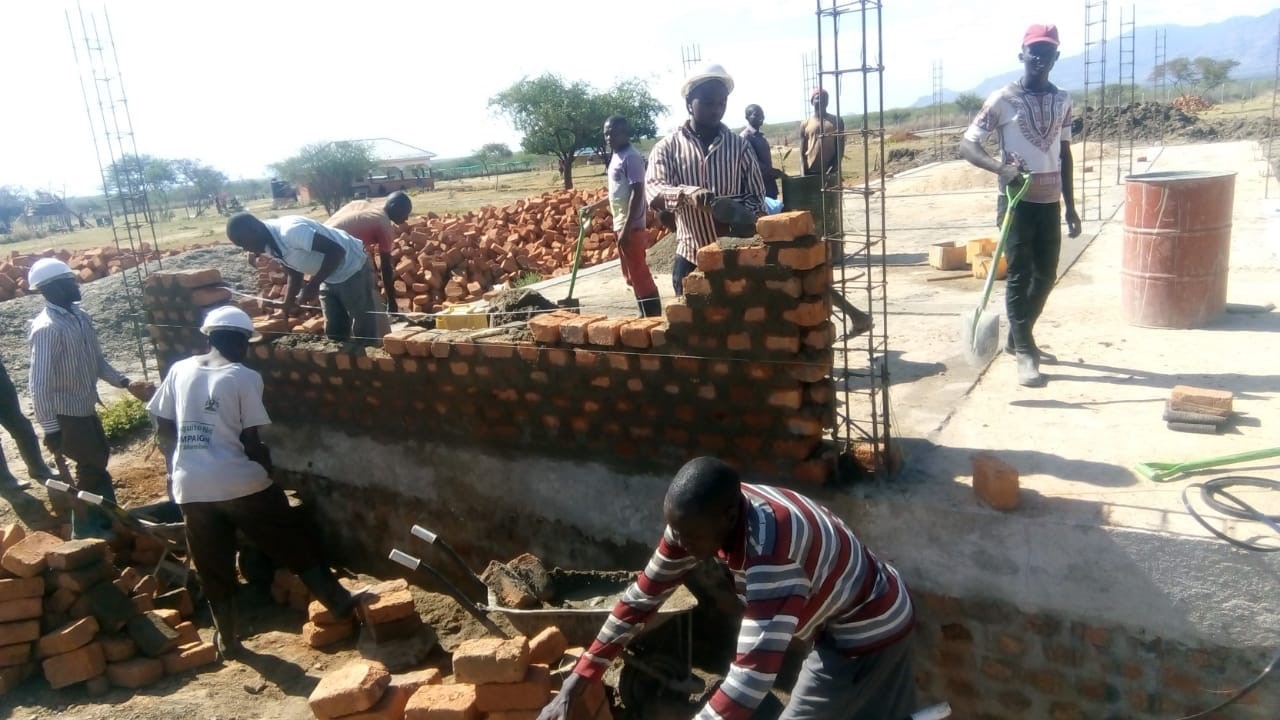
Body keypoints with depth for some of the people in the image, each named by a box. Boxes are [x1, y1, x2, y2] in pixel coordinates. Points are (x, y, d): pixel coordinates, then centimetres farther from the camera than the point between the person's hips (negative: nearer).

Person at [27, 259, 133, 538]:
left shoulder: (80, 316, 3)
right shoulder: (47, 328, -24)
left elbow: (96, 359, 13)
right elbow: (39, 384, -24)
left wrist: (121, 380, -2)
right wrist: (50, 428, -22)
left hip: (85, 407, 9)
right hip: (66, 413, -9)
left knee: (99, 458, 18)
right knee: (91, 467, 2)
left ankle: (105, 518, 34)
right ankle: (84, 527, 19)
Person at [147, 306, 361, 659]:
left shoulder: (179, 370, 6)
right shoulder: (245, 377, -7)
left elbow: (163, 431, 9)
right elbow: (250, 440, -10)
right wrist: (267, 467, 7)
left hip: (191, 488, 4)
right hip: (241, 483, -4)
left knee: (213, 570, 16)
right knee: (295, 547, 9)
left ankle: (228, 640, 27)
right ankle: (340, 604, 13)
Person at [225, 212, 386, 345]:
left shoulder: (290, 231, -31)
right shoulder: (269, 246, -3)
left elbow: (337, 251, -33)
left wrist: (313, 284, -30)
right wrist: (287, 306, 1)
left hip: (352, 268, -9)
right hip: (330, 277, 9)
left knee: (364, 332, -1)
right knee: (334, 331, 16)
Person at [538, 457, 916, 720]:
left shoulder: (770, 550, -40)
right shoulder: (703, 516, -15)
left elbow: (753, 674, -45)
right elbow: (644, 594, -10)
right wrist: (572, 689, -12)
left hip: (866, 633, -7)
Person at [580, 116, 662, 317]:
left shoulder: (631, 157, -15)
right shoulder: (616, 157, 14)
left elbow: (637, 193, -21)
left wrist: (627, 229, -23)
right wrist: (594, 206, 26)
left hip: (631, 226, -10)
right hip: (620, 224, 10)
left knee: (639, 274, -6)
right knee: (632, 275, 15)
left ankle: (653, 317, 0)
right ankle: (646, 315, 23)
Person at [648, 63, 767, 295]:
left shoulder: (739, 146, 6)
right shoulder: (667, 147, 3)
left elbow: (756, 197, 6)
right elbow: (653, 189, -11)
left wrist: (738, 216, -17)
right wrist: (686, 194, -32)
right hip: (691, 258, -1)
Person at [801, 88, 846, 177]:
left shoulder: (837, 121, 7)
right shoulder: (806, 124, 9)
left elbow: (840, 149, 1)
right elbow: (802, 153, 6)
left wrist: (832, 169, -12)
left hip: (831, 172, -1)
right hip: (811, 172, 1)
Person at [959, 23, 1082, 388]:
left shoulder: (1063, 100, 10)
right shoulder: (1002, 99, -7)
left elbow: (1064, 155, 15)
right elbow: (967, 145, -10)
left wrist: (1071, 207, 13)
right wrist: (1001, 168, -28)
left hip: (1050, 201, 6)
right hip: (1017, 201, -6)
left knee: (1046, 275, 11)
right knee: (1019, 276, -3)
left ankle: (1017, 338, 28)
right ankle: (1025, 353, 3)